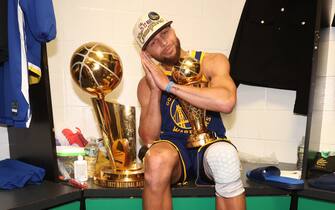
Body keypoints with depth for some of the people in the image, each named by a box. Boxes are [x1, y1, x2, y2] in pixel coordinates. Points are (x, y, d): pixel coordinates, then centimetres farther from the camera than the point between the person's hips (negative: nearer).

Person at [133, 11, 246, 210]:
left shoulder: (212, 62, -2)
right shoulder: (148, 83, 2)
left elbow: (227, 102, -23)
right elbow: (149, 138, -4)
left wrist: (168, 85, -21)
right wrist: (155, 91, -16)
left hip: (210, 145, 0)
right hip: (173, 147, 1)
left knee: (225, 155, -35)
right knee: (157, 158, -34)